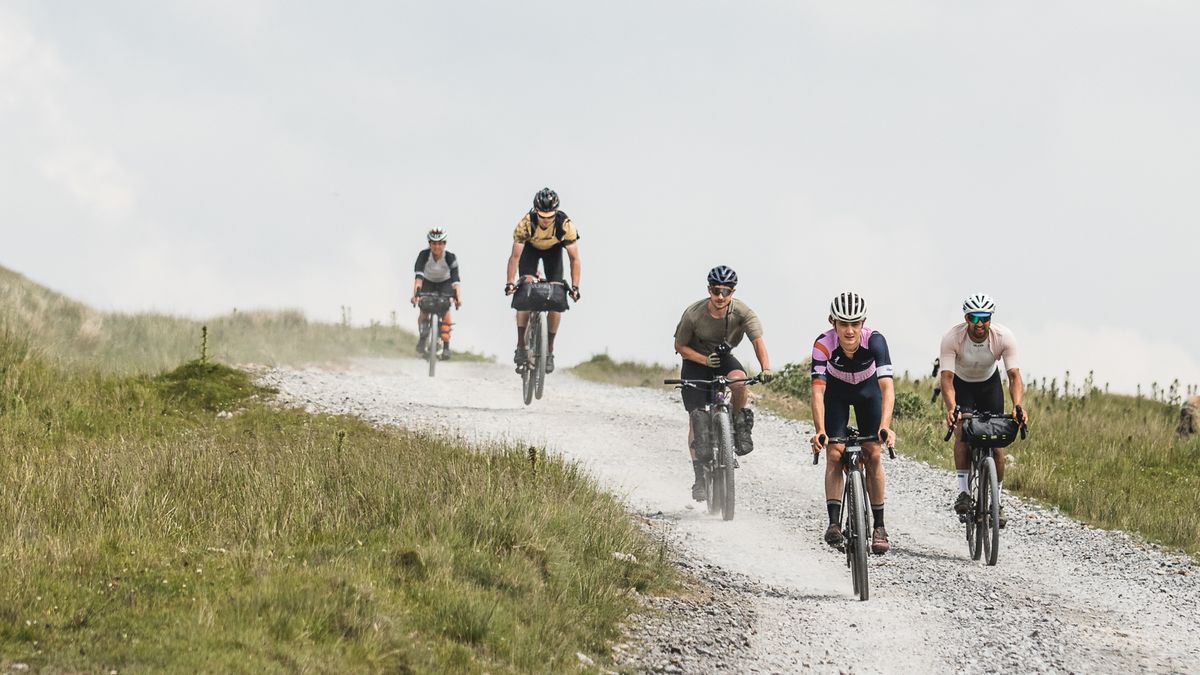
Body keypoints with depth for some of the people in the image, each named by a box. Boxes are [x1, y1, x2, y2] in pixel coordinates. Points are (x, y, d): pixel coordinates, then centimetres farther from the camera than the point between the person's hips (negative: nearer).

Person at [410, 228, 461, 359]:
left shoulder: (450, 258, -29)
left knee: (445, 310, -22)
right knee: (424, 310, -18)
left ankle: (446, 346, -18)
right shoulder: (424, 255, -29)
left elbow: (455, 280, -37)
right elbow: (418, 277, -39)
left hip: (445, 283, -1)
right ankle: (422, 337, 8)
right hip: (428, 283, 1)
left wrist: (458, 297, -53)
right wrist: (415, 294, -54)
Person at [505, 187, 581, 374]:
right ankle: (520, 346, -10)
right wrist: (510, 283, -38)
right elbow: (515, 256, -30)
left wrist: (574, 287, -34)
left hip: (553, 250, 0)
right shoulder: (526, 223, -37)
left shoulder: (565, 225, -35)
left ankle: (549, 350, 1)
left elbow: (574, 258, -28)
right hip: (530, 248, 0)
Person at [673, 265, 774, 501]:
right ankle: (700, 477, -2)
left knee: (738, 380, -36)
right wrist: (705, 360, -28)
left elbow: (757, 340, -34)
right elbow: (680, 346, -12)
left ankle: (741, 424, -8)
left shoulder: (742, 312, -23)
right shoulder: (694, 314, -24)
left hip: (724, 358, 0)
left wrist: (766, 368, -51)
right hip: (696, 361, 0)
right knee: (696, 418, -10)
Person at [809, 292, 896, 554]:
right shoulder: (824, 344, -34)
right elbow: (818, 391, -39)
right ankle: (834, 523, -15)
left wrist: (885, 426, -57)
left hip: (868, 389, 0)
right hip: (837, 390, 0)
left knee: (873, 454, -8)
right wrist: (820, 431, -53)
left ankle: (879, 526, 0)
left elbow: (887, 387, -43)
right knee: (834, 453, -15)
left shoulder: (874, 341, -35)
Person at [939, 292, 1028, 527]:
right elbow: (947, 377, -36)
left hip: (990, 383, 1)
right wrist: (951, 408, -54)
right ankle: (963, 492, -20)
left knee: (996, 442, -6)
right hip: (961, 384, -1)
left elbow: (1014, 376, -31)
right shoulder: (952, 339, -32)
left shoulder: (1004, 337, -29)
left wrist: (1017, 406, -49)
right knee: (962, 431, -26)